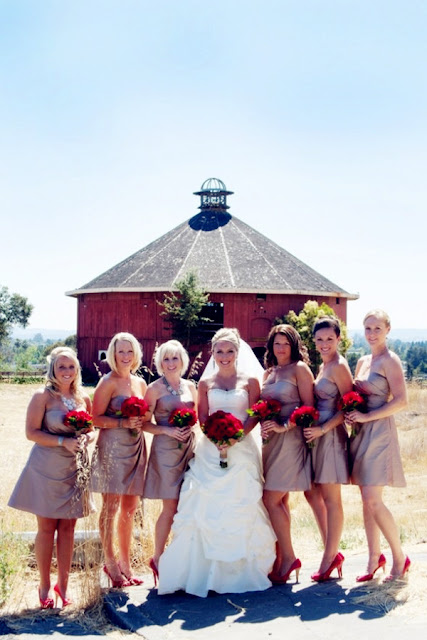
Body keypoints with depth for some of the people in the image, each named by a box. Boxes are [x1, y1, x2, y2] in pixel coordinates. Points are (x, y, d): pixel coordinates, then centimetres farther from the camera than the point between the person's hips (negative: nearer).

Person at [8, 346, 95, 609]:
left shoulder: (84, 397, 6)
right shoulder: (43, 396, -8)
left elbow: (93, 429, 14)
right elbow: (31, 432, -12)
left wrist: (86, 439, -9)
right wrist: (63, 441, -20)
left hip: (74, 469, 4)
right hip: (47, 469, -4)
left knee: (68, 528, 9)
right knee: (47, 527, 3)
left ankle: (63, 584, 20)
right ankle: (45, 585, 16)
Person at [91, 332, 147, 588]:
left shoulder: (141, 383, 13)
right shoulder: (108, 382, -5)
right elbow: (97, 418, -10)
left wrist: (142, 422, 2)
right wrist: (124, 423, -20)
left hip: (137, 448, 6)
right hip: (113, 448, -6)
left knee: (130, 508, 10)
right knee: (111, 506, -2)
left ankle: (125, 562, 20)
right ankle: (110, 562, 11)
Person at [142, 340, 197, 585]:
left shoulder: (190, 386, 10)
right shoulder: (155, 388, -3)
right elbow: (144, 423, -5)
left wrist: (190, 427, -3)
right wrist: (167, 430, -18)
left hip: (189, 447, 5)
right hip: (166, 449, -5)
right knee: (171, 508, -4)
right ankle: (157, 559, 9)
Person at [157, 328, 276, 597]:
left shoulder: (249, 381, 6)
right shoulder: (205, 383, 10)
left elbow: (255, 415, 1)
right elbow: (203, 418, 7)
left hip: (242, 449, -1)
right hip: (210, 451, 1)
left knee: (241, 507, -3)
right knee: (207, 508, -4)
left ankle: (241, 570, 8)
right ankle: (208, 571, 4)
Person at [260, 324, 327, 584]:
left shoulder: (300, 368, -4)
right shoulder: (269, 373, 17)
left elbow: (309, 406, -9)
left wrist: (285, 426, -17)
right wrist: (264, 423, 1)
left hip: (291, 440, -7)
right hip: (272, 441, 7)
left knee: (272, 500, -8)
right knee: (281, 501, 8)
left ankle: (288, 558, 3)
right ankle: (281, 560, 14)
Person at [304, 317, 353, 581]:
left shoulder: (339, 366, -12)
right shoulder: (323, 366, 16)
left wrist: (323, 428, -21)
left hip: (331, 435, -9)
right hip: (318, 434, 9)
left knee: (331, 498, -1)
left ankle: (330, 558, 8)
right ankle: (333, 554, 20)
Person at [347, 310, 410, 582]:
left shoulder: (390, 360, -8)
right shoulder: (363, 361, 15)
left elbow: (401, 401, -17)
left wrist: (367, 416, -17)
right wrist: (352, 414, 2)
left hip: (379, 432, -8)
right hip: (362, 433, 8)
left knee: (373, 500, -11)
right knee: (367, 500, 9)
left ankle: (400, 557, 4)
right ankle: (374, 558, 17)